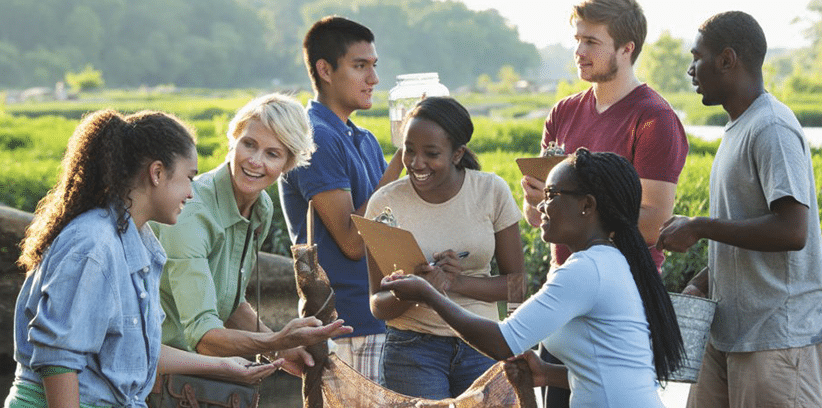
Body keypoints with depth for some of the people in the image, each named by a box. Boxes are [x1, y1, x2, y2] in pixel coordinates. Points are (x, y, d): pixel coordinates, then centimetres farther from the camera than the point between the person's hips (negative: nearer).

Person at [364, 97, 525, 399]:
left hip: (481, 347, 1)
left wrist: (458, 282, -18)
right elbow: (378, 306, -4)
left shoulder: (492, 191, -5)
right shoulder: (386, 203, -7)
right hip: (412, 348, -1)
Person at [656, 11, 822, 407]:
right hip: (730, 331, 10)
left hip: (777, 336, -9)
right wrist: (701, 283, 9)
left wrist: (698, 227, -18)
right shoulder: (738, 129, 16)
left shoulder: (771, 129, -16)